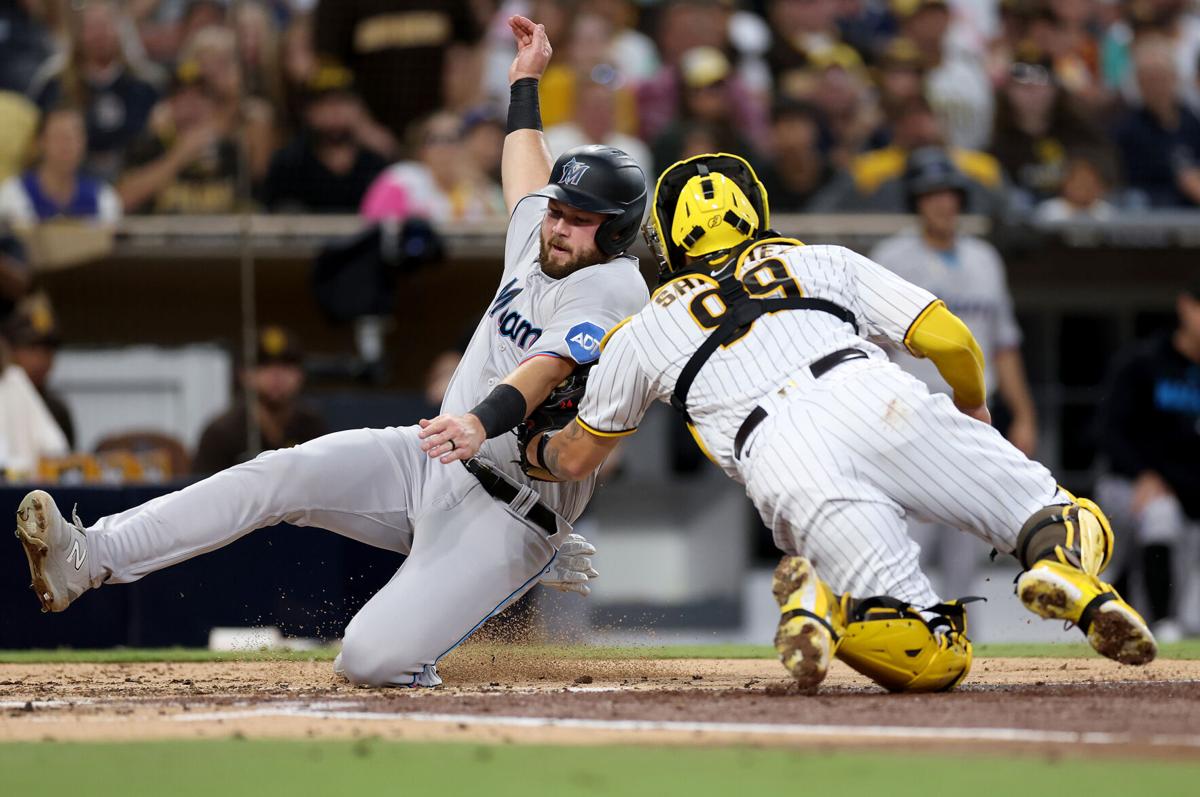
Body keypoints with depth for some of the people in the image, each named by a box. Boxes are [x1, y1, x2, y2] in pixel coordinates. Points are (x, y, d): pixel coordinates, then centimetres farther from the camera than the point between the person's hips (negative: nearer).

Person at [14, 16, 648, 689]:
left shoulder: (611, 288, -15)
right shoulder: (538, 248, 13)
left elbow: (544, 369, -34)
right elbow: (528, 183, 37)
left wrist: (482, 421, -52)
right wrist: (526, 80, 45)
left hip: (506, 512, -8)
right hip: (429, 461, 8)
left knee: (372, 659, -24)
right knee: (282, 474, -16)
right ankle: (89, 559, -20)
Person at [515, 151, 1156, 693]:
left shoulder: (642, 334, 30)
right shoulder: (824, 262, 31)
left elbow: (574, 459, 43)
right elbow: (952, 341, 23)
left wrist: (531, 449, 67)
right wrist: (972, 404, 45)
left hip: (785, 468, 0)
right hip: (881, 402, 0)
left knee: (934, 661, 1)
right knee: (1071, 523, 6)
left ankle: (823, 602, -28)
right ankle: (1067, 571, -30)